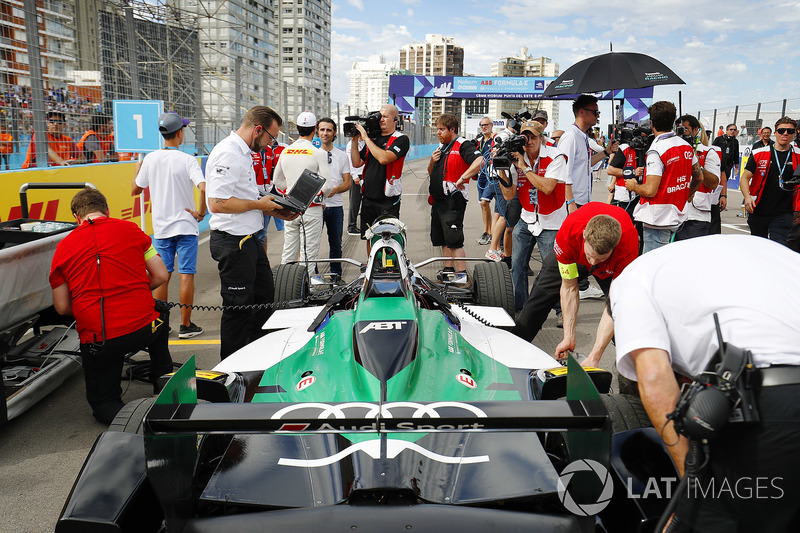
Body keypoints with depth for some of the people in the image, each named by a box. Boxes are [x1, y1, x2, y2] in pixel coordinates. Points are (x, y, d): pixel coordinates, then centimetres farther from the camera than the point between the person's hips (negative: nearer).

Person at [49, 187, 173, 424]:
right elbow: (160, 276, 7)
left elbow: (62, 307, 6)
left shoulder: (64, 247, 4)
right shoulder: (130, 229, 5)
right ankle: (164, 377, 32)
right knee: (161, 312, 37)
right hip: (145, 330, 1)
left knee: (102, 401, 20)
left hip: (98, 340, -1)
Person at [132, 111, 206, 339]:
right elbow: (204, 188, -24)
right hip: (185, 226, -4)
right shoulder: (187, 160, -10)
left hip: (161, 228, 4)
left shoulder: (150, 159, 2)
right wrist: (201, 212, -10)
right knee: (186, 275, 0)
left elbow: (136, 189, 13)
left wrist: (137, 170, 30)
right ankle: (186, 326, 3)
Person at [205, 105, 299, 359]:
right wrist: (258, 204, -18)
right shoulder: (227, 154, -19)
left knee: (264, 295, 19)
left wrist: (276, 212, 11)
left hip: (248, 238, 11)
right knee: (238, 305, -1)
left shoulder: (243, 153, 15)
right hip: (232, 241, -11)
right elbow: (217, 203, -27)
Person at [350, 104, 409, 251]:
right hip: (368, 197, 6)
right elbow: (357, 163, 13)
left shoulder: (401, 139, -5)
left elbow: (384, 158, -21)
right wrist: (355, 140, 3)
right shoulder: (372, 138, 14)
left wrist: (365, 138, -14)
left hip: (388, 200, -6)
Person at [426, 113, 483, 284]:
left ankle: (462, 274, -8)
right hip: (438, 199, 9)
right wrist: (432, 162, 3)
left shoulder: (463, 145, -10)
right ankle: (448, 271, 22)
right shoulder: (441, 147, 17)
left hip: (453, 200, -9)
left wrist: (463, 178, -30)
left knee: (454, 239, -12)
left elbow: (480, 161, -28)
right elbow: (431, 173, 24)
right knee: (442, 239, 13)